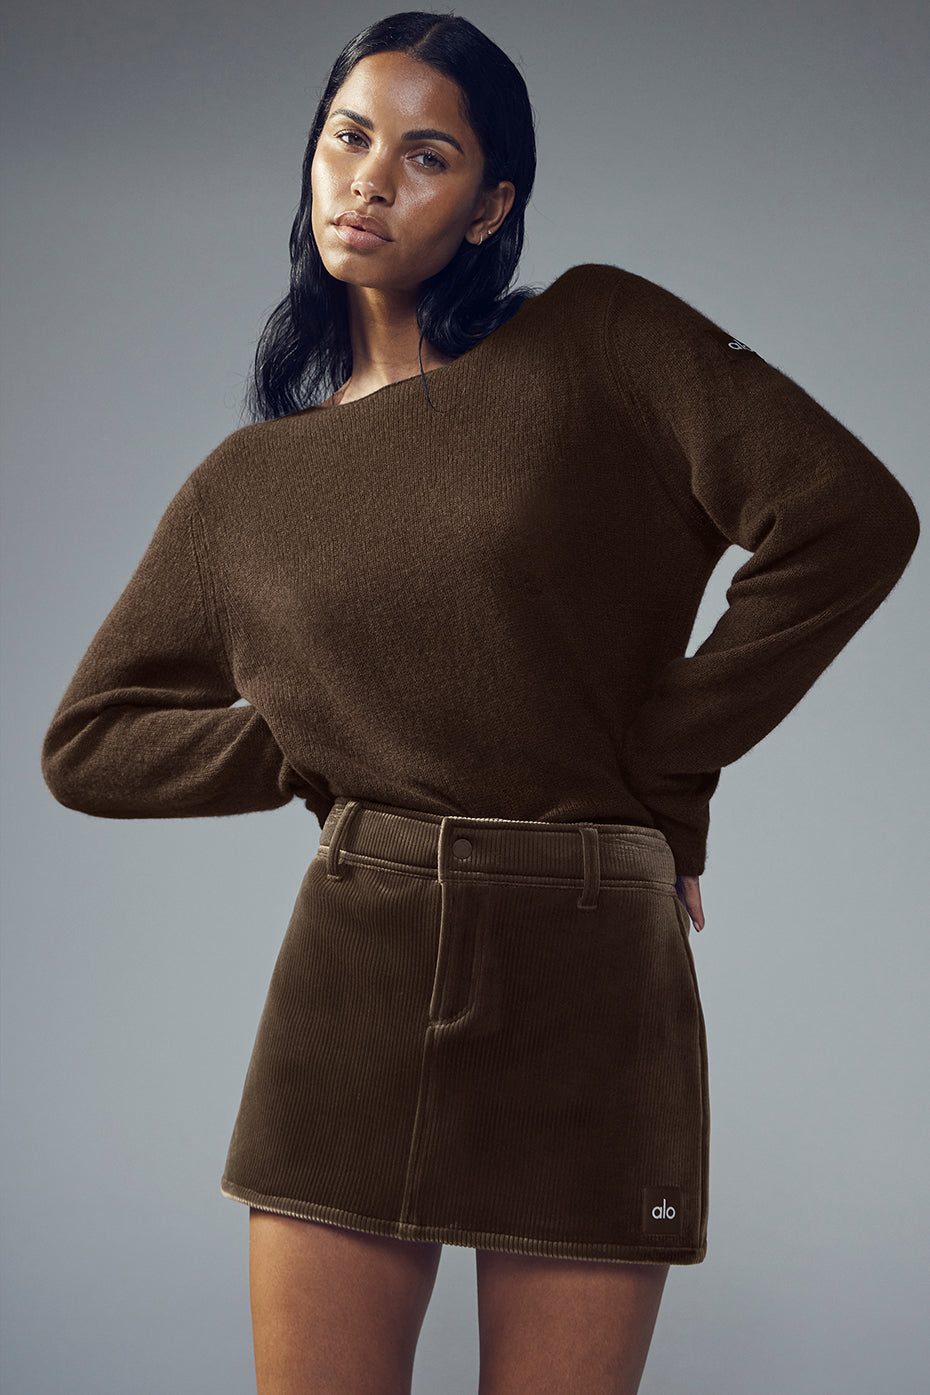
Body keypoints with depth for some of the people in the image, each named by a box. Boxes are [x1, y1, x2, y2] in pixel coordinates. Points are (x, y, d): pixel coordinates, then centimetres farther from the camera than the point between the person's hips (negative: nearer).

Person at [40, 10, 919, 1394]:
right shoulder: (245, 485, 12)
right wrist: (322, 751, 1)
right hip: (356, 981, 3)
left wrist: (659, 764, -4)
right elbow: (86, 745, 15)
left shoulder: (600, 338, 2)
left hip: (595, 986, -2)